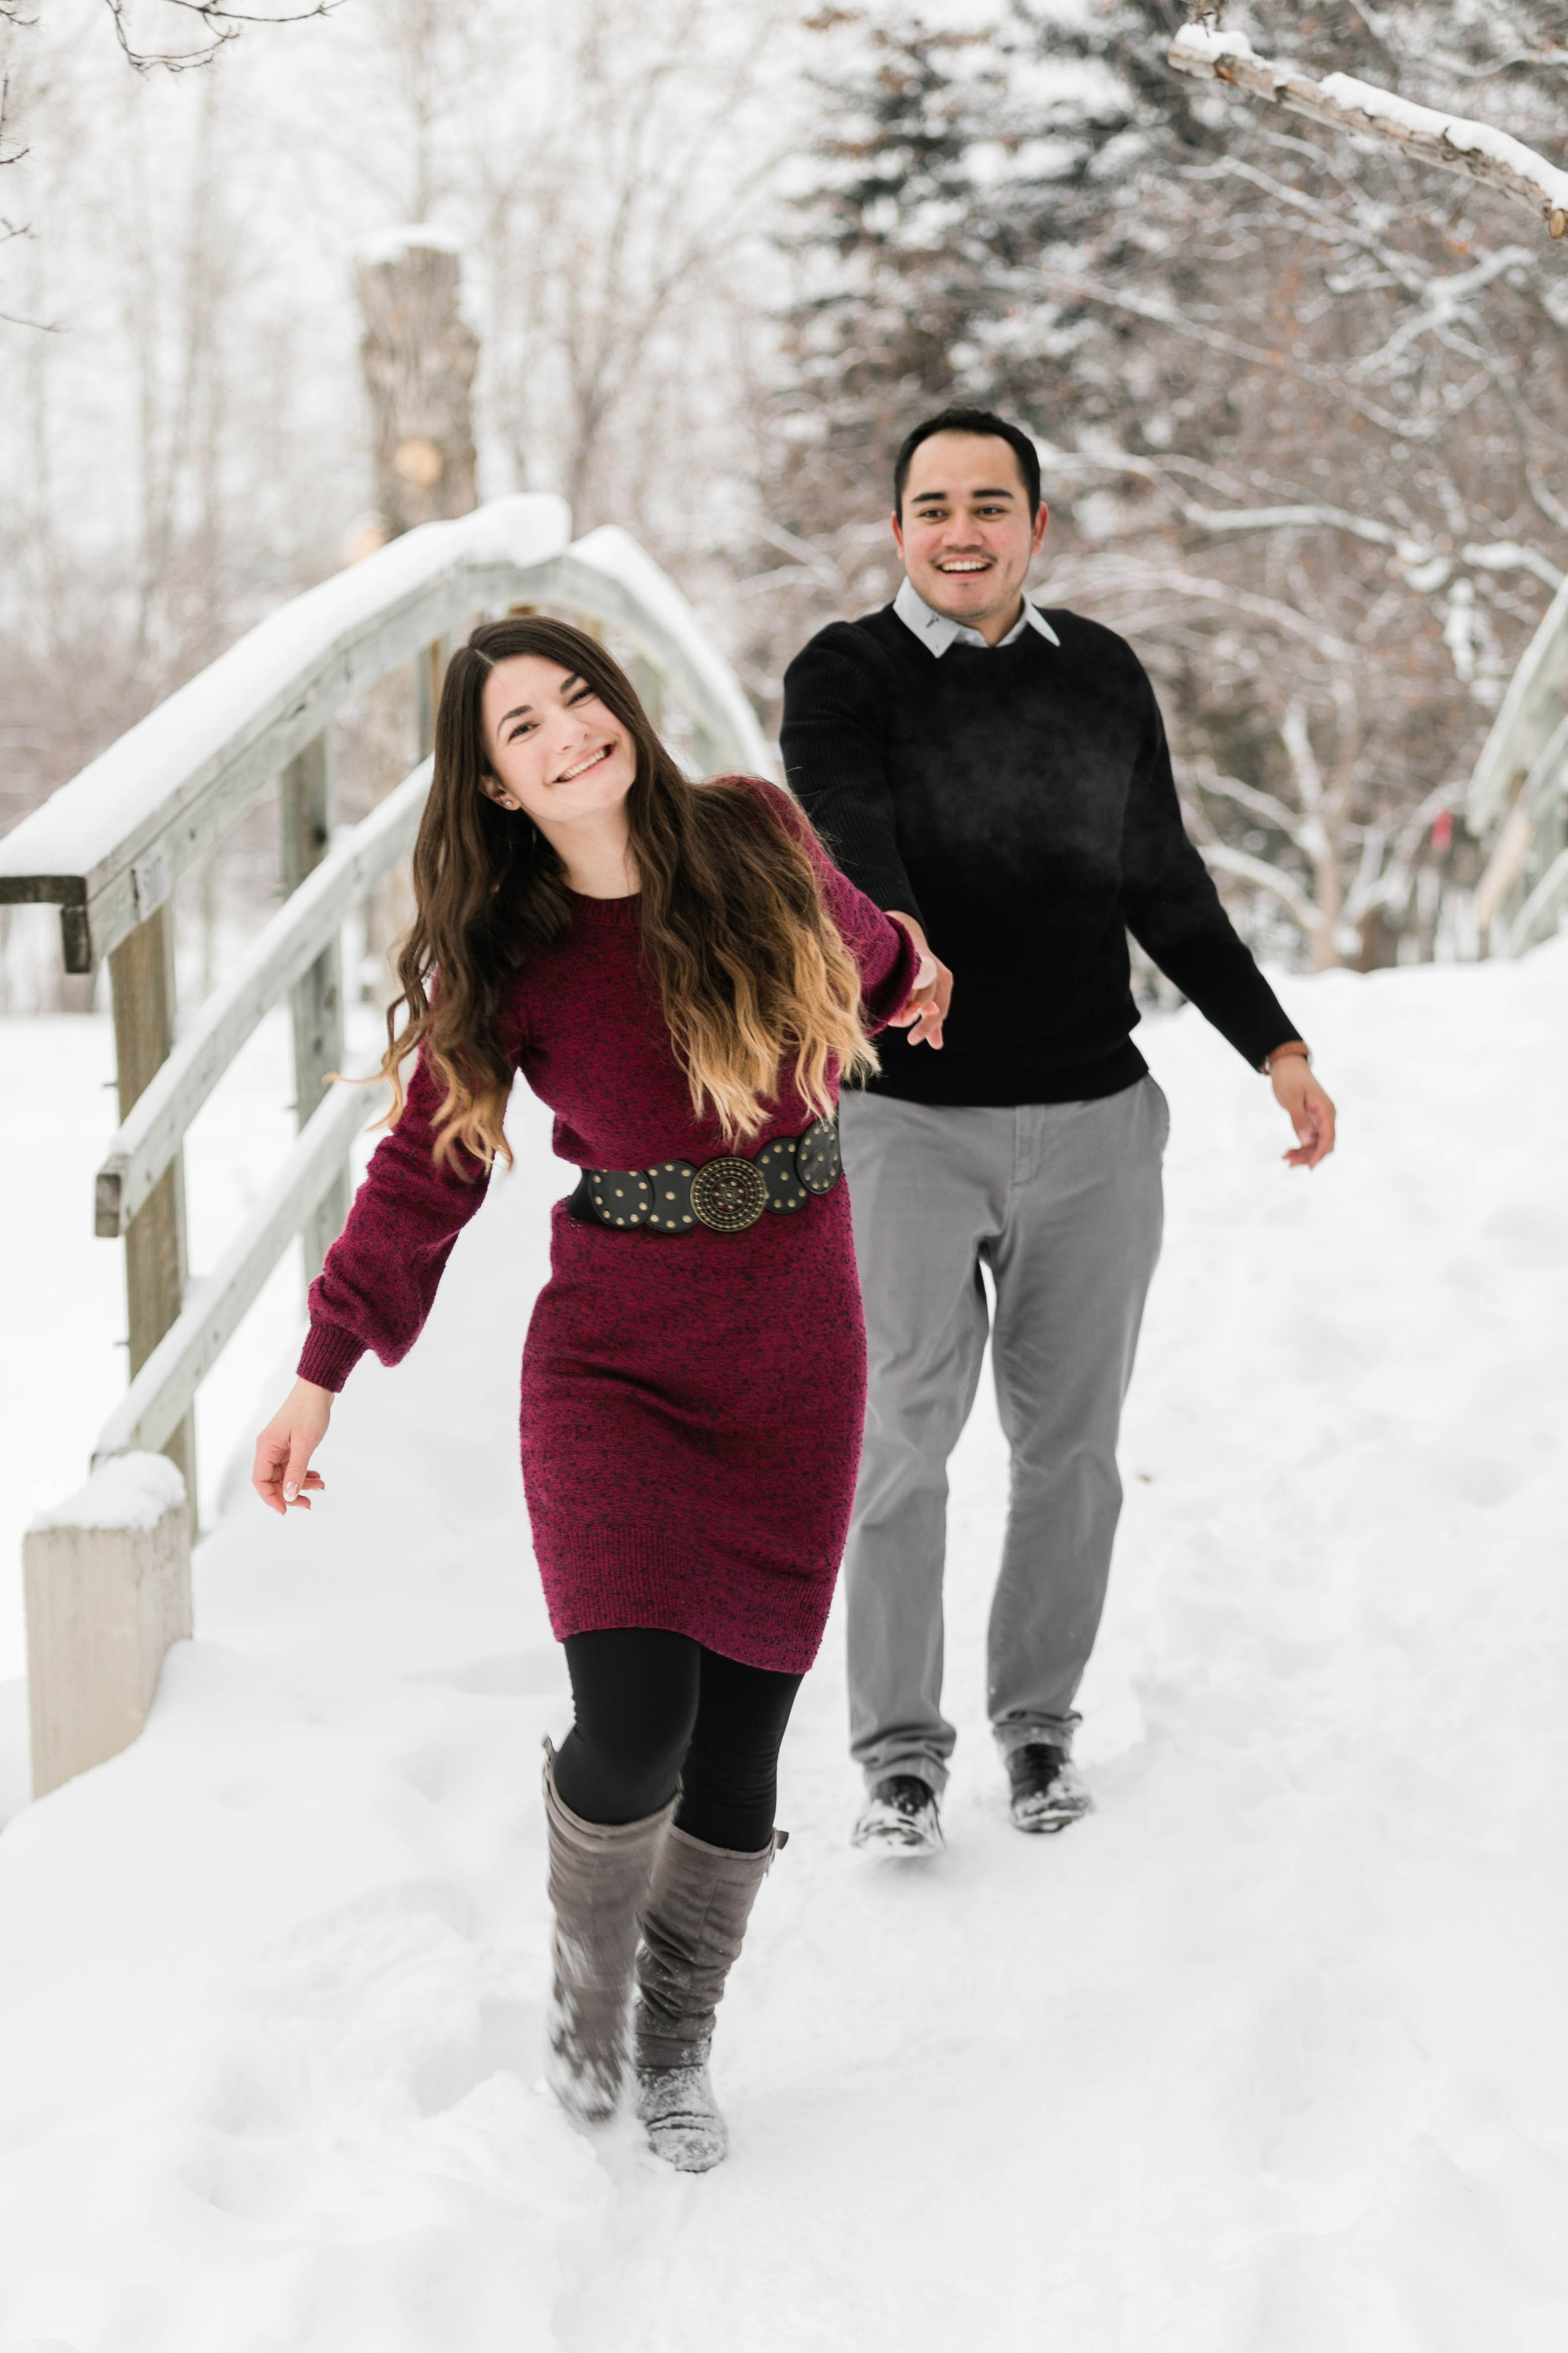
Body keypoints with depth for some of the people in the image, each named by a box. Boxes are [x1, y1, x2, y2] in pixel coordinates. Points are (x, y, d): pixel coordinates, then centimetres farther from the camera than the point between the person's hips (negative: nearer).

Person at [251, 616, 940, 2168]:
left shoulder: (755, 839, -3)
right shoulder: (506, 960, -6)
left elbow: (840, 924, 22)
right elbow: (425, 1169, 1)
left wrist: (902, 974, 41)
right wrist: (323, 1371, -4)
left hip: (795, 1354, 2)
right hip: (613, 1356, -2)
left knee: (737, 1744, 2)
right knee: (632, 1730, -15)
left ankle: (676, 2048, 25)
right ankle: (587, 1987, 16)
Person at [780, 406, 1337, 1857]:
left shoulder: (1103, 677, 9)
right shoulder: (844, 678, -4)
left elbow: (1164, 885, 17)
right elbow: (849, 840, -23)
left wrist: (1275, 1045, 13)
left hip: (1094, 1123, 4)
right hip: (910, 1120, -3)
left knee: (1071, 1438, 9)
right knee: (901, 1434, -9)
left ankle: (1039, 1713, 25)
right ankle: (901, 1744, 4)